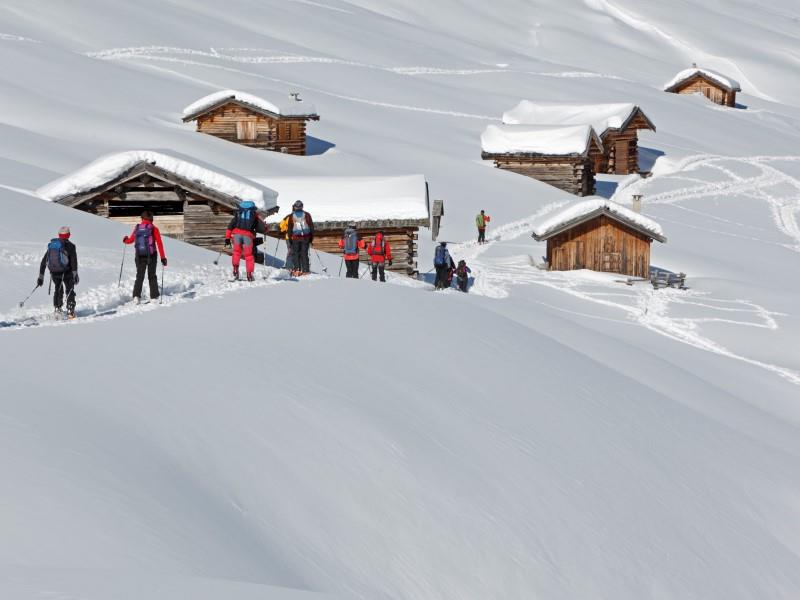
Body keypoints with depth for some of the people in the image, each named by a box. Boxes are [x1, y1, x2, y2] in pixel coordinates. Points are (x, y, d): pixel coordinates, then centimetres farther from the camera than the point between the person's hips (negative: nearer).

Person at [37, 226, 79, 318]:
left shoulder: (51, 245, 12)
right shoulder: (70, 246, -3)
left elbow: (43, 261, 13)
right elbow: (73, 260, -17)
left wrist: (41, 276, 17)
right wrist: (75, 274, -21)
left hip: (54, 272, 4)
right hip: (66, 272, -4)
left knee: (58, 289, 23)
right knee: (70, 290, 13)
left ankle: (57, 309, 12)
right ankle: (70, 310, 3)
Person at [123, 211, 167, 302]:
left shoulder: (137, 228, 3)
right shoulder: (154, 229, -5)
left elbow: (131, 240, 15)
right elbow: (159, 244, -9)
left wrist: (125, 240, 39)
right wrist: (163, 257, -6)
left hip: (139, 256, 2)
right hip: (151, 256, -2)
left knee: (139, 276, 7)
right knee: (152, 276, 11)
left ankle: (136, 296, -9)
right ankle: (154, 296, 9)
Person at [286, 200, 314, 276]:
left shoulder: (291, 216, 1)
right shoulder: (306, 215, 2)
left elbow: (289, 228, 3)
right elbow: (311, 226, 4)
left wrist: (290, 238, 11)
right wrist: (311, 237, 10)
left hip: (295, 237, -1)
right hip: (306, 237, 1)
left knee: (295, 253, 8)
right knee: (304, 253, 5)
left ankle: (297, 269, -2)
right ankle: (305, 270, 1)